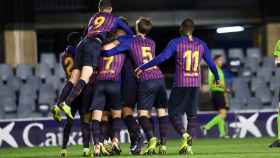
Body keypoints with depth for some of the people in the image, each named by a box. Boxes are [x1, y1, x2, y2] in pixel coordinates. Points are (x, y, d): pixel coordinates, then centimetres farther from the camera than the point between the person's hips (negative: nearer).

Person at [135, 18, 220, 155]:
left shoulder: (176, 43, -6)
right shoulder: (201, 44, 7)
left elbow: (161, 58, -15)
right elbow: (210, 63, 13)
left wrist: (143, 68, -10)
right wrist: (217, 78, 30)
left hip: (180, 84, -4)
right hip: (195, 84, 4)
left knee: (173, 113, 3)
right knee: (191, 114, 11)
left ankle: (184, 134, -22)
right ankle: (189, 144, 4)